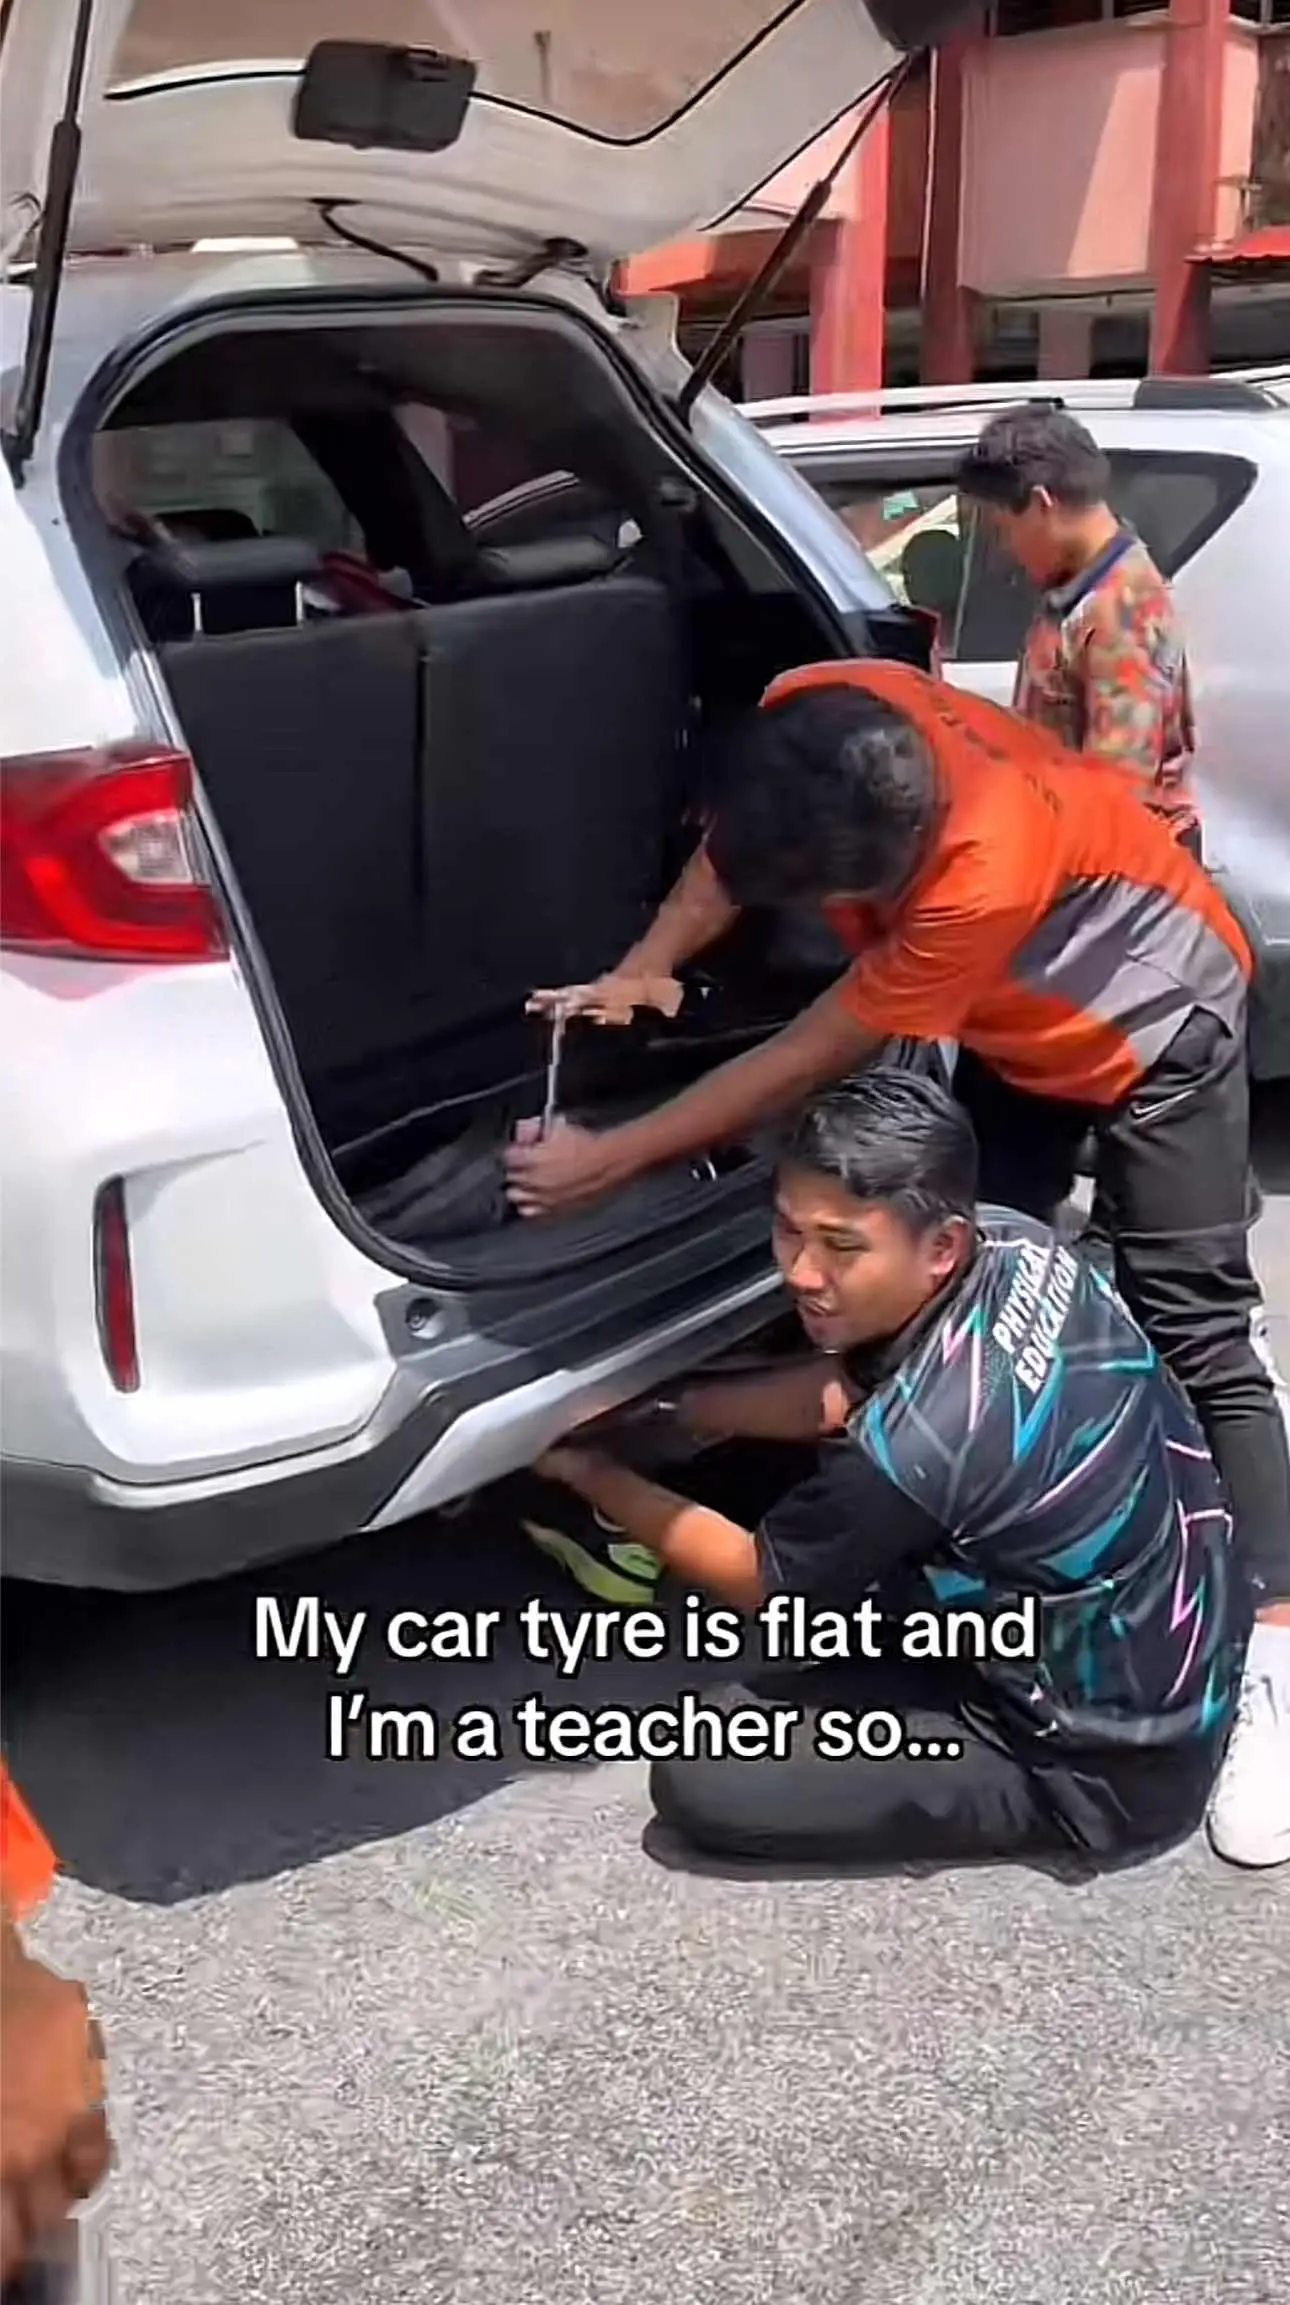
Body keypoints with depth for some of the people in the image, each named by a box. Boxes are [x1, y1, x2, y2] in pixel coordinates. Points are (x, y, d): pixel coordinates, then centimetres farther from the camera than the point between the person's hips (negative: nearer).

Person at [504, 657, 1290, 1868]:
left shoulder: (984, 878, -44)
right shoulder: (808, 722, -26)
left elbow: (805, 1062, -34)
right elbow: (743, 841, -2)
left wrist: (607, 1160, -27)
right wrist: (640, 976, -13)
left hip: (1153, 1013, -7)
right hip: (1016, 1025, 7)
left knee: (1192, 1337, -12)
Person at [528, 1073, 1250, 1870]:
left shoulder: (921, 1441, -33)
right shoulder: (1014, 1243, -11)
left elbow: (757, 1582, -11)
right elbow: (847, 1390, 9)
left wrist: (588, 1472, 1)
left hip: (1109, 1763, -8)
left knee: (702, 1780, -11)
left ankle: (1046, 1803, 1)